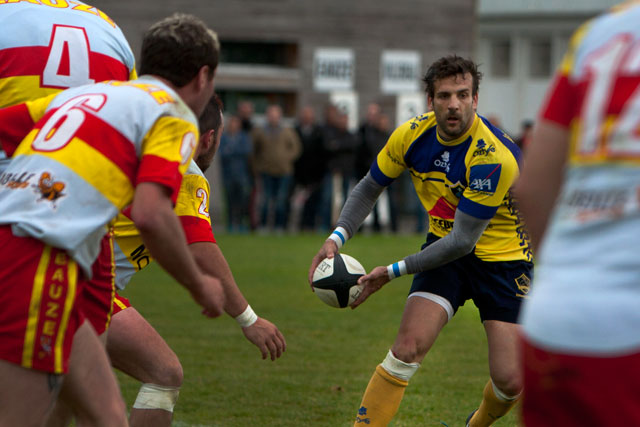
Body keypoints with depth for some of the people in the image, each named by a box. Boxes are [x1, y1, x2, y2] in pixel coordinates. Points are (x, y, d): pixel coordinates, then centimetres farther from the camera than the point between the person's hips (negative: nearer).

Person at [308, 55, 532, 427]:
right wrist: (337, 238, -11)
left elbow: (463, 240, -26)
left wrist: (394, 272, -23)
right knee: (408, 347, -20)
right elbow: (369, 188, 6)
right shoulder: (412, 135, -11)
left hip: (502, 256, -3)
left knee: (510, 381, -9)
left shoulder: (495, 157, -28)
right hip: (445, 249, 3)